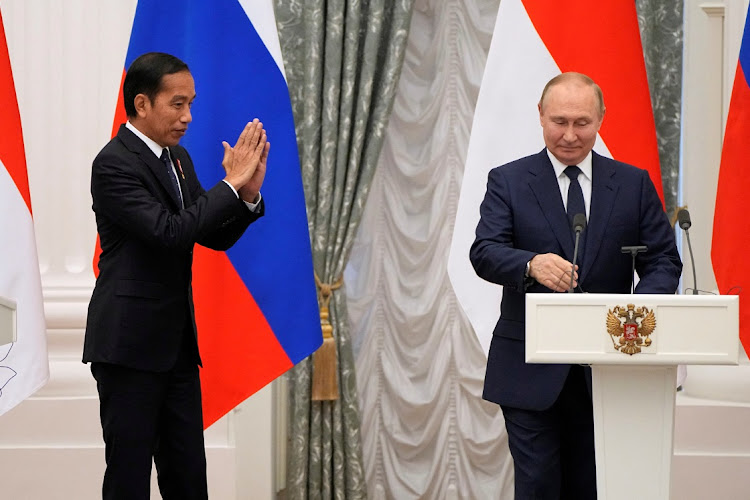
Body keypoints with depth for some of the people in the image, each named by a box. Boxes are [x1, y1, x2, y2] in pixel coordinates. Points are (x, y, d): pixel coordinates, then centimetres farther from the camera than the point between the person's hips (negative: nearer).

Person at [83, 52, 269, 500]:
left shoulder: (178, 158, 12)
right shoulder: (114, 164, -14)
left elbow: (216, 237, 12)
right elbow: (169, 232, -25)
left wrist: (249, 193, -6)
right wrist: (231, 184, -19)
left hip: (178, 342, 8)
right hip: (130, 344, -8)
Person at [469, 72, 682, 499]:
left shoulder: (634, 184, 8)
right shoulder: (508, 182, 2)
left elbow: (663, 260, 4)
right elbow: (485, 252, -11)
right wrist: (532, 264, -33)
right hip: (530, 371, -2)